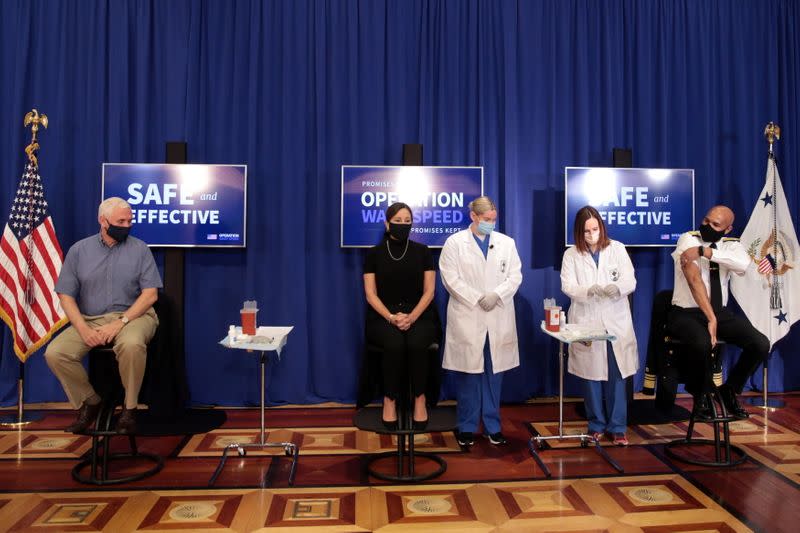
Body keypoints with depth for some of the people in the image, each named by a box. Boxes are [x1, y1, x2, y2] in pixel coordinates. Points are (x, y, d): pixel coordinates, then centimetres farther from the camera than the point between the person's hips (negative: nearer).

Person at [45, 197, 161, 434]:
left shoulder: (139, 249, 2)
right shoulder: (79, 250, 7)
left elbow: (150, 294, -5)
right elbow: (65, 295, 3)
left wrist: (121, 322, -17)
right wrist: (84, 329, -13)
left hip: (132, 315, -3)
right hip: (89, 319, 3)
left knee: (131, 344, -36)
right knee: (55, 353, -20)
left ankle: (129, 408, -14)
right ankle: (89, 402, 5)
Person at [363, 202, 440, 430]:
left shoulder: (422, 251, 5)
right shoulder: (374, 253, 4)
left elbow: (429, 291, 1)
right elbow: (371, 293, 0)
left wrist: (411, 317, -15)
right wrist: (391, 317, -16)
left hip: (419, 315, 1)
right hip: (384, 317, 0)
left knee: (416, 343, -32)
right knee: (395, 344, -33)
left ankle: (420, 399, -12)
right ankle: (390, 399, -13)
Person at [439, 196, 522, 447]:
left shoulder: (507, 243, 11)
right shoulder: (454, 242, 2)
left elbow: (515, 276, 5)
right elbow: (451, 279, -5)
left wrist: (496, 294, -12)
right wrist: (478, 299, -12)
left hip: (499, 320, 3)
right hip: (467, 319, -2)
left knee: (494, 373, 7)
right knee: (468, 373, 3)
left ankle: (493, 426, 20)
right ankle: (467, 427, 16)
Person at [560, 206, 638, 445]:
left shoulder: (617, 249, 5)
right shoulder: (571, 255, 3)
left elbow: (630, 281, -2)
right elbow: (567, 286, -7)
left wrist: (617, 287, -25)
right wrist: (589, 290, -26)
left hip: (616, 322, 0)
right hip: (586, 322, 0)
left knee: (616, 376, 3)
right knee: (591, 375, 7)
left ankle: (617, 428, 16)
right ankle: (597, 425, 22)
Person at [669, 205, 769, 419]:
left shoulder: (731, 245, 5)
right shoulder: (688, 240, -10)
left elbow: (743, 264, -21)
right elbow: (694, 279, -23)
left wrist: (704, 251, -30)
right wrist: (710, 318, -31)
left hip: (721, 312, 5)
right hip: (687, 313, -5)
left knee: (761, 344, -14)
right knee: (703, 343, -34)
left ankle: (730, 391, 12)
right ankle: (702, 393, -1)